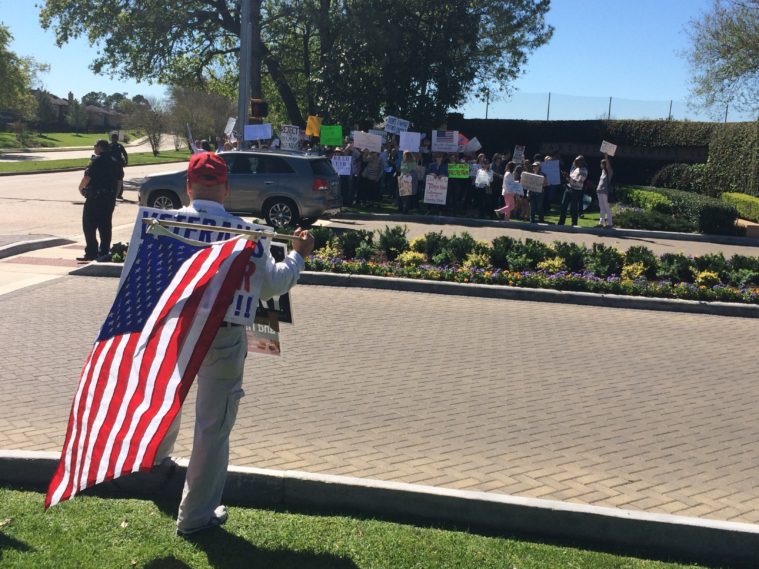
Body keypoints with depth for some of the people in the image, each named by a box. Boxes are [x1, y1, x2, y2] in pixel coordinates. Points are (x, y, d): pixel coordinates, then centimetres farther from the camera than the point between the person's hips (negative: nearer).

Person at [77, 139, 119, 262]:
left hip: (95, 197, -7)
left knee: (89, 225, -1)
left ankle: (91, 253, -3)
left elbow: (87, 177, -17)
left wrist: (81, 188, -1)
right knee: (105, 226, 11)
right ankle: (104, 252, 13)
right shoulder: (114, 161, 13)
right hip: (110, 198, 8)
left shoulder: (97, 160, -12)